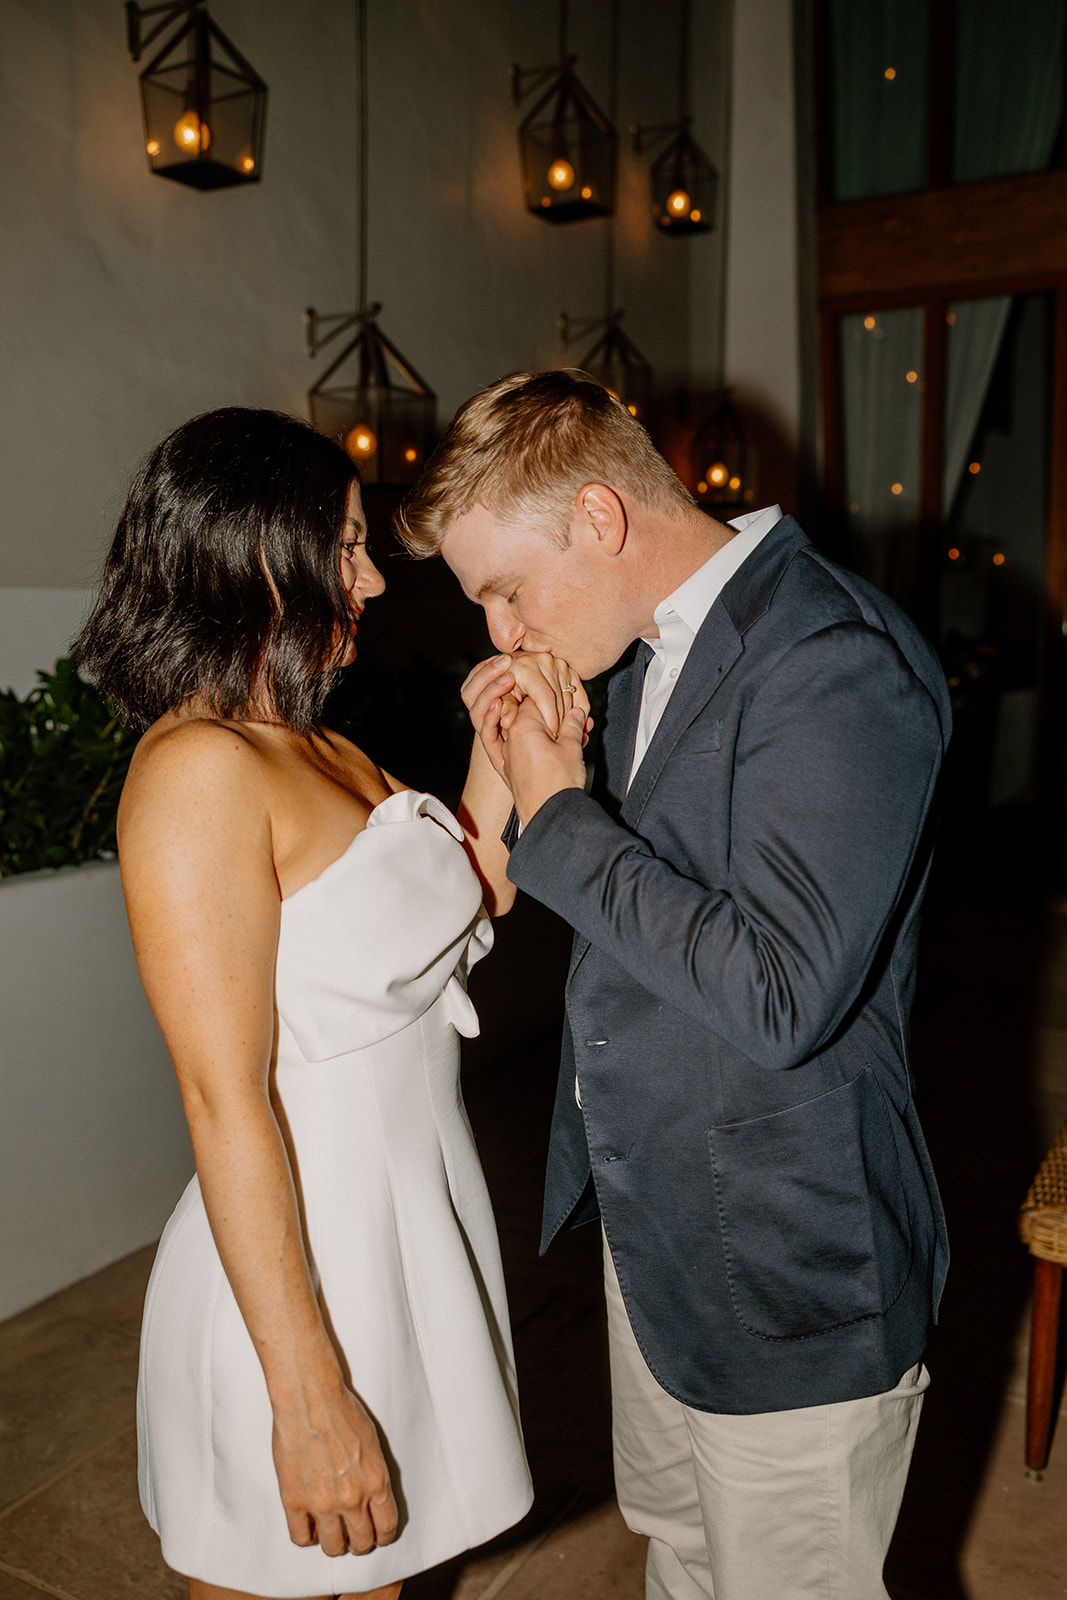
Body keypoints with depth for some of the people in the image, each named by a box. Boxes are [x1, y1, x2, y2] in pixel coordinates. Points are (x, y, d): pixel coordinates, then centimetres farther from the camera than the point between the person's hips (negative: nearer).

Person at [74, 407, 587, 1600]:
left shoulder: (331, 754, 6)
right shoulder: (200, 769, -21)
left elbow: (460, 916, 10)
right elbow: (226, 1102, -23)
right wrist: (308, 1397, -20)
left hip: (414, 1209, 8)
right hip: (302, 1248, -8)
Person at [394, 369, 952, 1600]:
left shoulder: (838, 663, -25)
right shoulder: (654, 646, 4)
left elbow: (778, 996, -31)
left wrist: (561, 816, -21)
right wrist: (528, 771, -6)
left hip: (789, 1276, -8)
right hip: (652, 1219, 8)